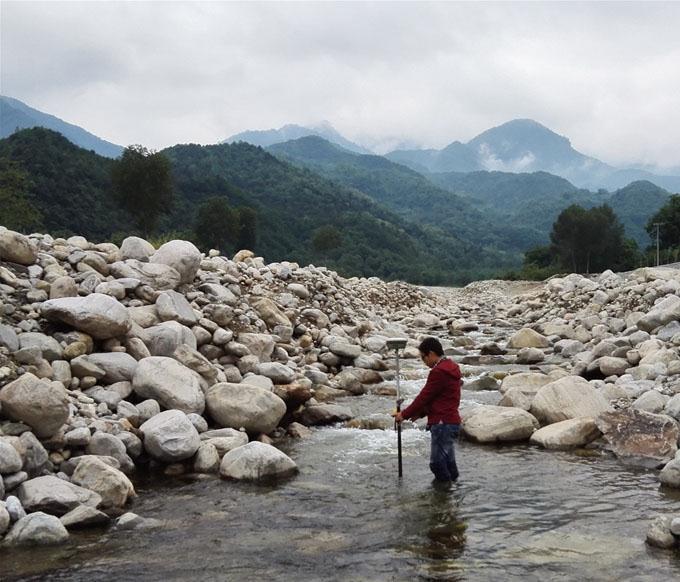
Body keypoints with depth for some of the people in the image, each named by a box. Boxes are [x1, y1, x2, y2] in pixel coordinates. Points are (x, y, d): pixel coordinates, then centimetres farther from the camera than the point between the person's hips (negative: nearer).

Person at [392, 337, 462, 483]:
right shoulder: (450, 368, 15)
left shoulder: (439, 372, -18)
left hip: (442, 423, -10)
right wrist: (420, 413, 15)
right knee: (447, 461, 17)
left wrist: (405, 414, -3)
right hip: (452, 421, 10)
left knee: (437, 462, -5)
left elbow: (424, 397, -14)